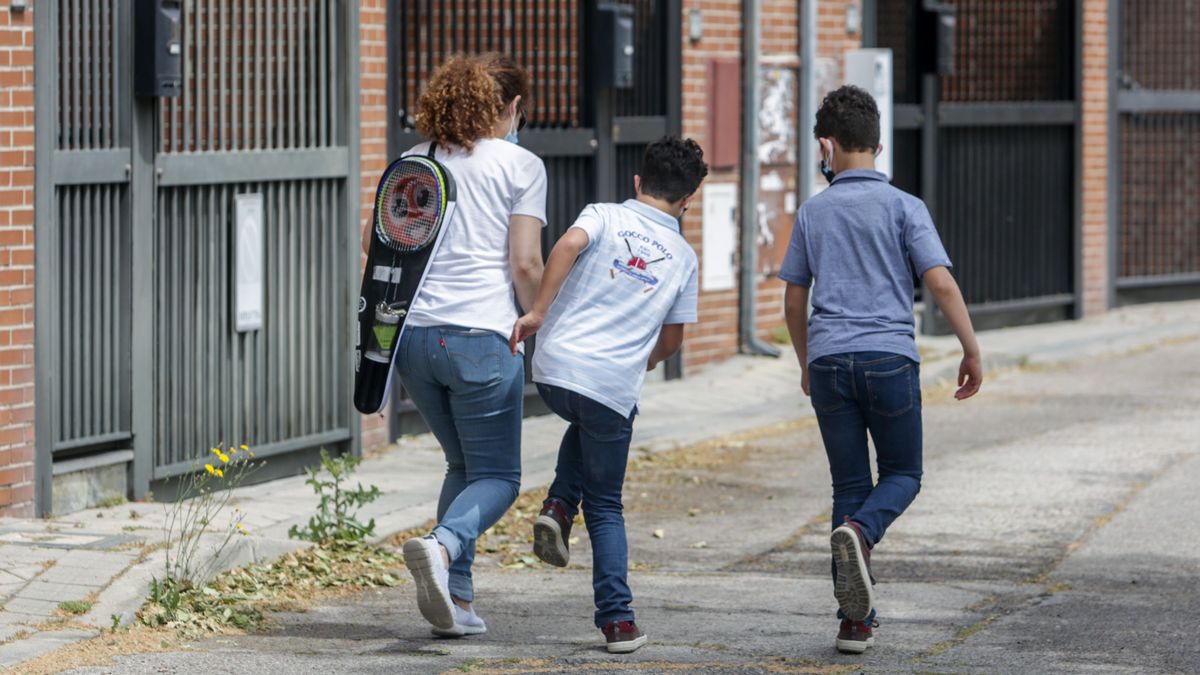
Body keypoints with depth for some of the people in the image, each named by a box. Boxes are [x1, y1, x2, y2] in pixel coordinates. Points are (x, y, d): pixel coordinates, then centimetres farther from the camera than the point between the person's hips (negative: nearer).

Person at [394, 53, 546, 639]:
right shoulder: (520, 165, 0)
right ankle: (442, 546, -26)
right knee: (496, 477, 4)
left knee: (463, 465, 21)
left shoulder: (414, 163, 14)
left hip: (413, 335, 5)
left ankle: (456, 597, 10)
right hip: (482, 338, -5)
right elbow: (525, 265, -6)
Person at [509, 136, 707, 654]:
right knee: (605, 505, 13)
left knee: (586, 423, 36)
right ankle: (617, 621, 3)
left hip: (554, 369, 0)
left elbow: (569, 244, -17)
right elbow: (671, 340, 17)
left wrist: (538, 310, -12)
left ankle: (559, 506, 12)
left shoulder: (605, 217, 6)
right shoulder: (683, 258, 11)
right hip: (615, 385, 0)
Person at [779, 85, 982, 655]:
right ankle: (860, 532, -21)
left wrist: (807, 364, 29)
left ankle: (855, 621, 3)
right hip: (889, 355, -2)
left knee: (850, 484, 8)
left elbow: (794, 302, 15)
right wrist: (971, 351, 0)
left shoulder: (812, 213, 9)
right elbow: (941, 283, -8)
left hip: (829, 360, 2)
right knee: (903, 474, 13)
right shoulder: (904, 207, 0)